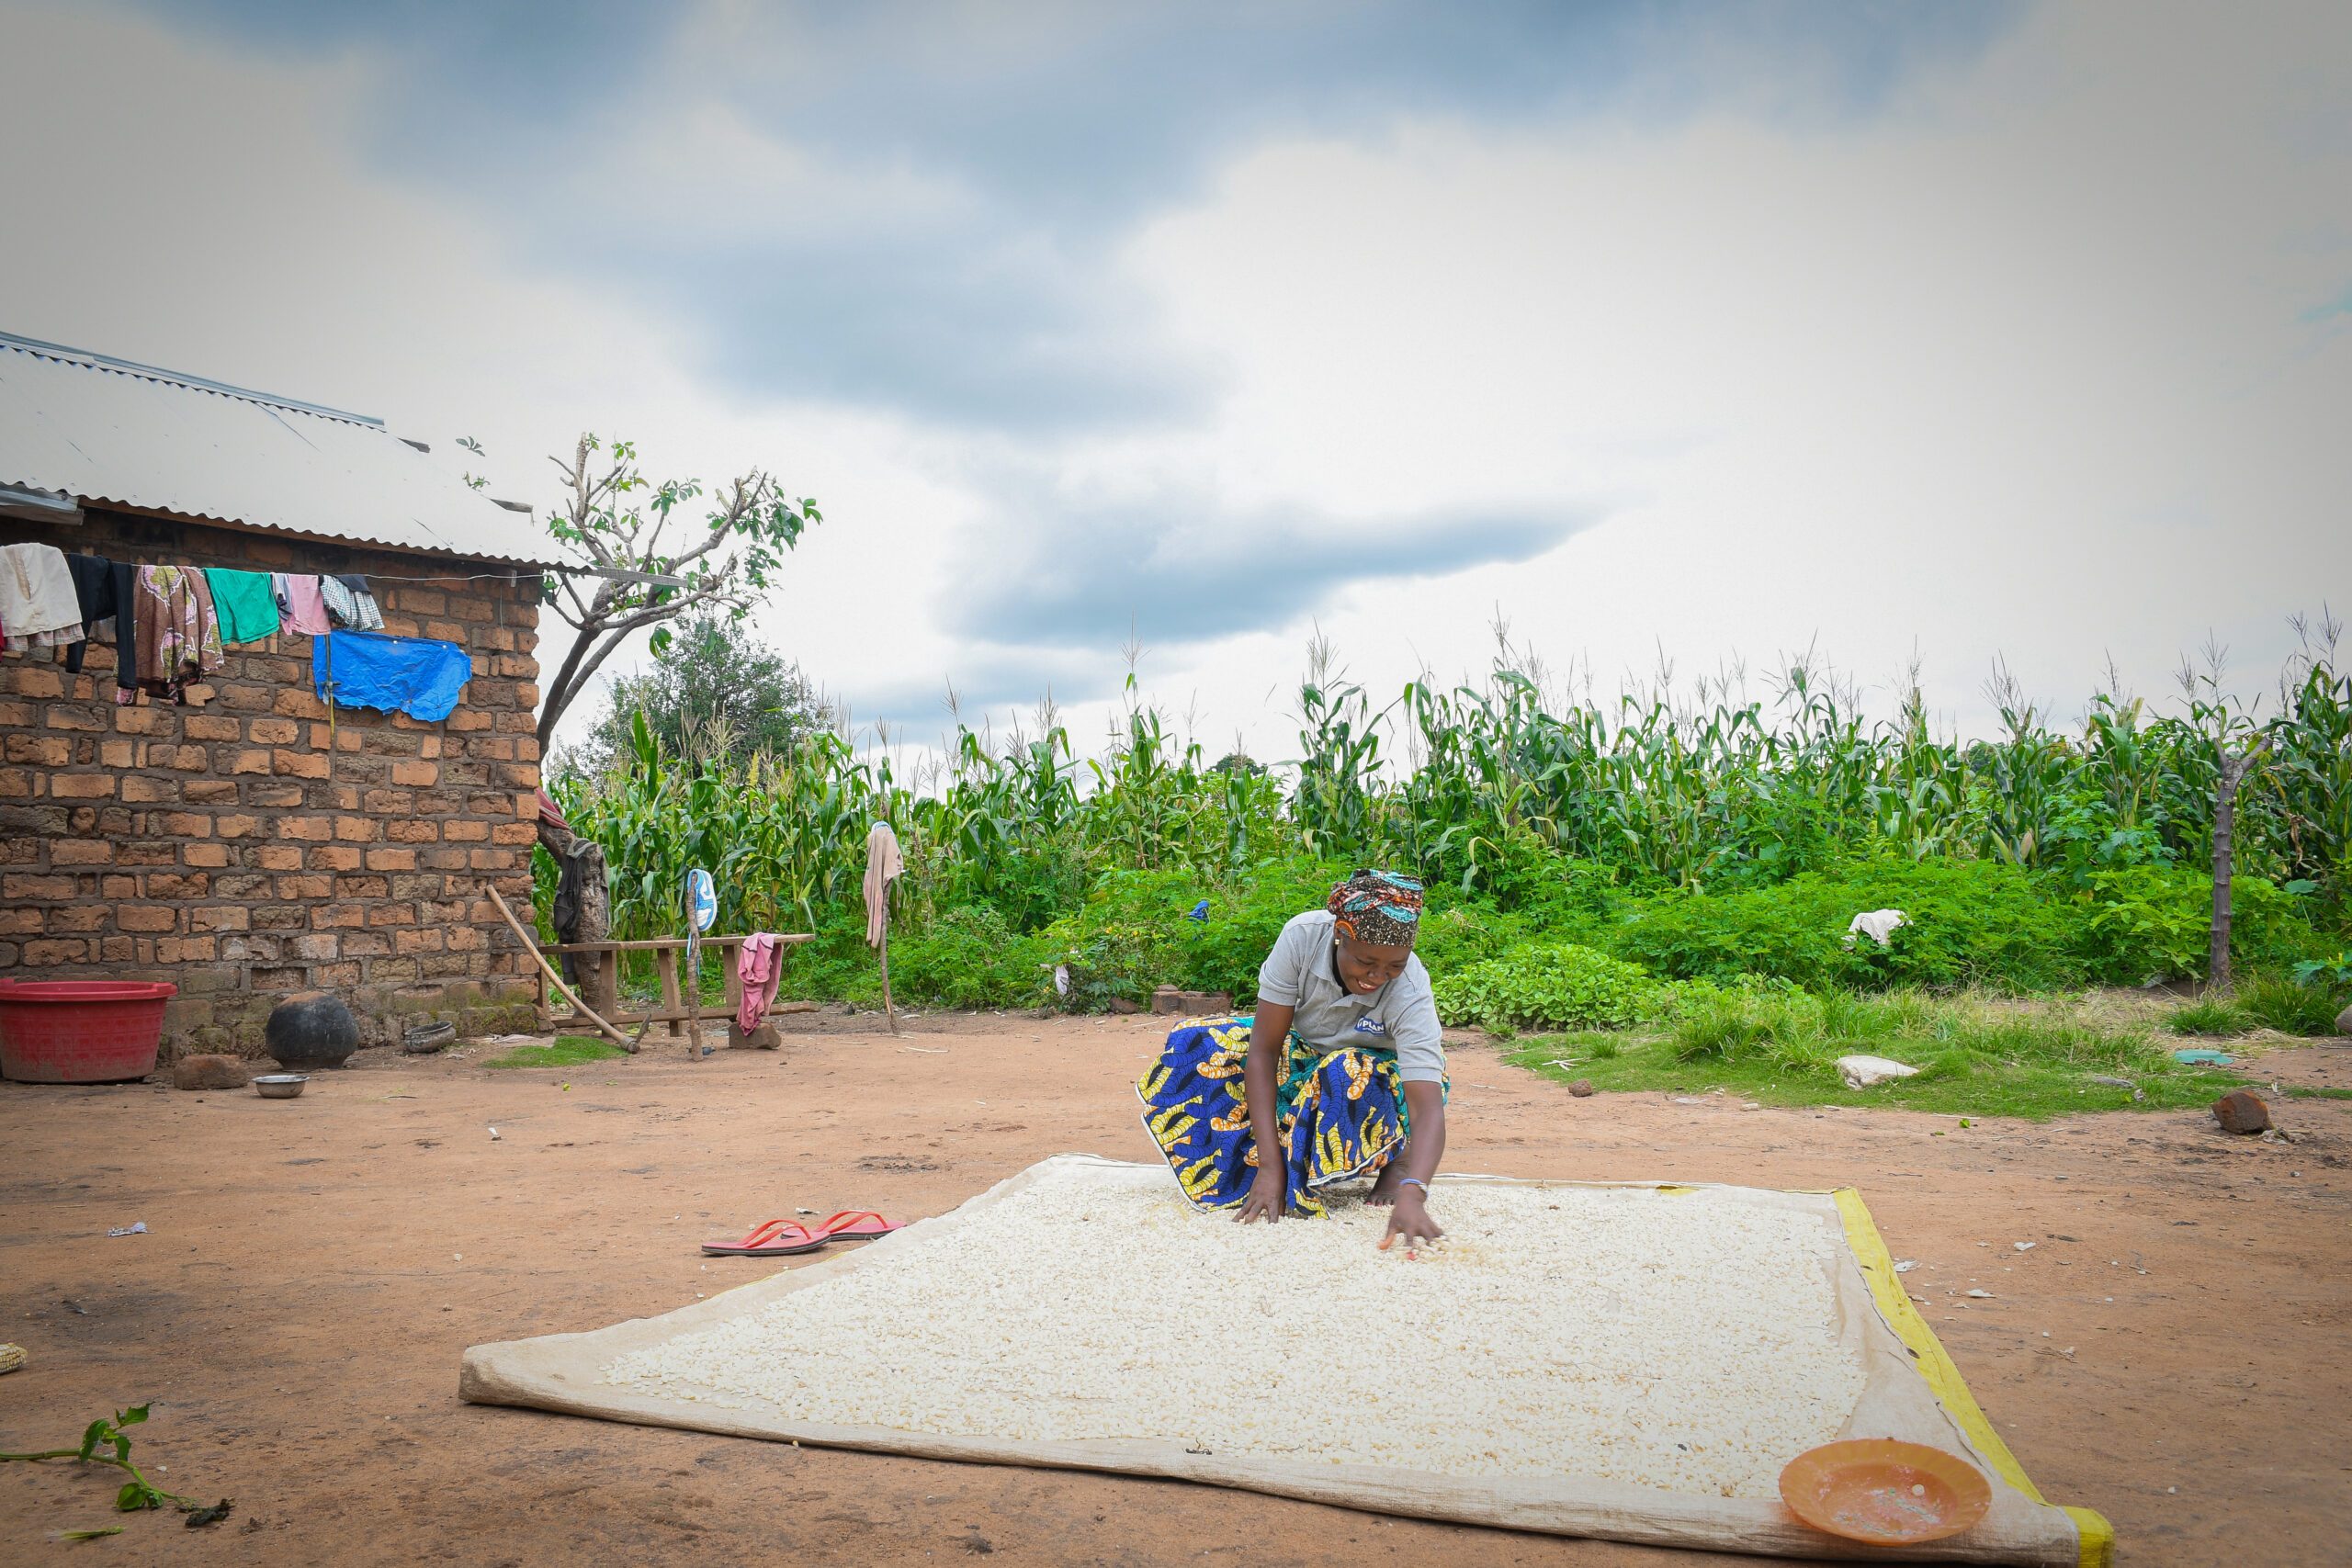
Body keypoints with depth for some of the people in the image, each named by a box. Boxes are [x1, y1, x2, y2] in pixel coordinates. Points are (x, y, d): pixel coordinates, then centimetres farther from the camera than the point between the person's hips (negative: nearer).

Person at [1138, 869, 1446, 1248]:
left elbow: (1429, 1107, -42)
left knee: (1347, 1076, -40)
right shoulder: (1303, 936, -30)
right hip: (1305, 1053, 4)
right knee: (1192, 1044, -17)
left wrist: (1412, 1195, -62)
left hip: (1388, 1085, -4)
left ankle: (1396, 1158, -9)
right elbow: (1263, 1049, -27)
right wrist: (1269, 1166, -34)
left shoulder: (1410, 993, -34)